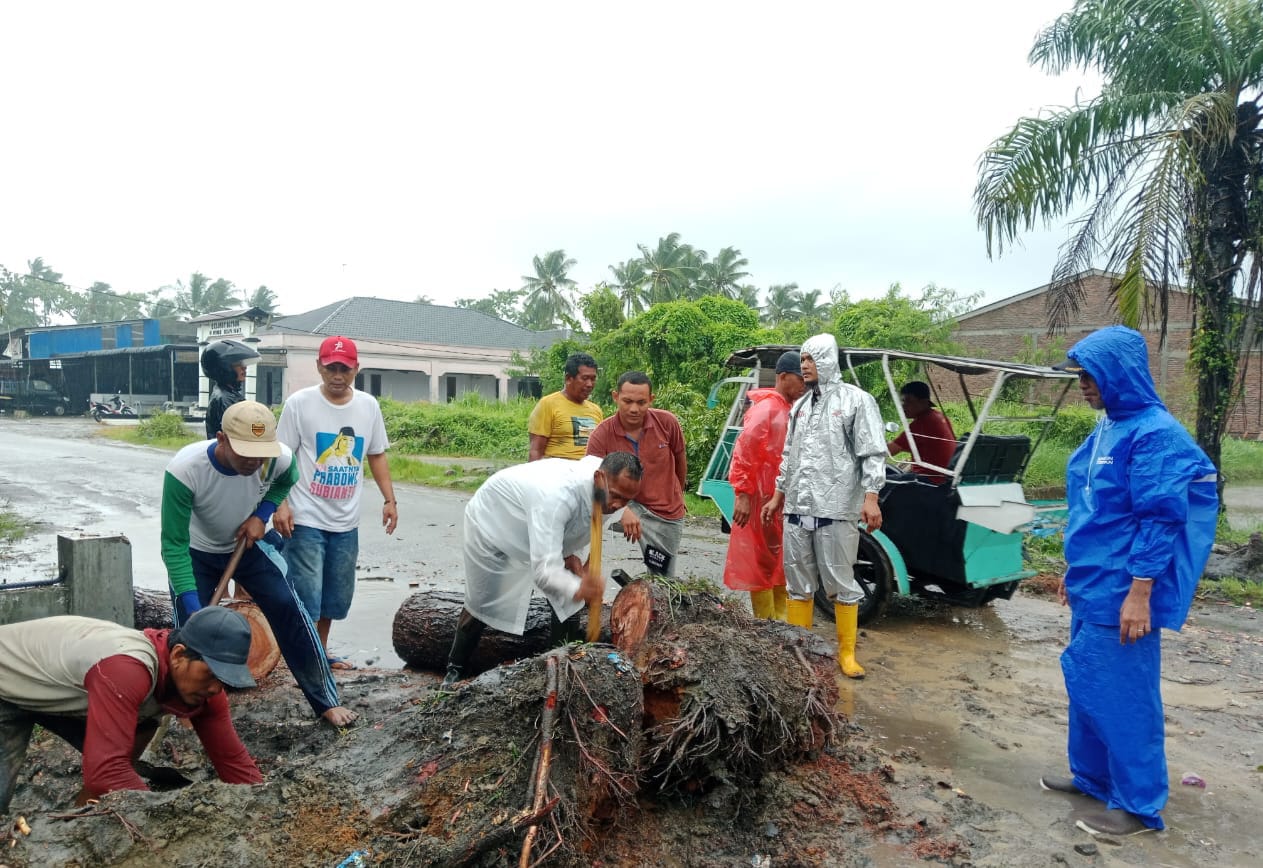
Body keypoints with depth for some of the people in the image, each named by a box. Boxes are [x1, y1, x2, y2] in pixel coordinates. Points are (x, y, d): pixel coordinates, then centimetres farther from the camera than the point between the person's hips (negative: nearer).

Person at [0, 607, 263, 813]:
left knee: (140, 728, -4)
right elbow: (105, 772, -46)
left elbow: (233, 760, -11)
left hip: (53, 695, 7)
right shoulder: (128, 668, -42)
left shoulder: (200, 684, -17)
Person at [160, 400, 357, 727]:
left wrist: (261, 515, -17)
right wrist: (192, 610, -37)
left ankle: (326, 701, 5)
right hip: (197, 553, -2)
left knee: (289, 611, -6)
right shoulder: (184, 470, -38)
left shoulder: (280, 458, -31)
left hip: (248, 545, 2)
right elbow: (174, 546, -31)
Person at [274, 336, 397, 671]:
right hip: (306, 519, -4)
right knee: (307, 595, -4)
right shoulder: (299, 403, -7)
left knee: (337, 594, 15)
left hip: (346, 522, 5)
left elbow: (377, 456, 13)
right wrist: (280, 504, -13)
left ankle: (322, 652, 33)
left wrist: (389, 499, 7)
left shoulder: (368, 405, 5)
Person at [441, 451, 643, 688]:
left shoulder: (606, 485, -22)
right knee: (481, 606, 7)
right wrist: (577, 588, -67)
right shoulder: (556, 495, -47)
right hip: (492, 521, -6)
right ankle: (455, 670, 29)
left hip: (535, 523, 7)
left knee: (565, 601, 1)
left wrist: (569, 554, -13)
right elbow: (543, 569, -51)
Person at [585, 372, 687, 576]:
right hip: (629, 504, -2)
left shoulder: (667, 422, -15)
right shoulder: (601, 435, -21)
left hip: (668, 513, 2)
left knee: (663, 579, 9)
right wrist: (622, 510, -46)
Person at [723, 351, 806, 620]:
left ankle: (781, 623, 26)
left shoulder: (792, 409, 13)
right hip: (763, 501, -9)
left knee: (783, 564, 15)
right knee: (763, 565, 0)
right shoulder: (766, 409, -14)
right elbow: (744, 453, -19)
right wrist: (742, 494, -22)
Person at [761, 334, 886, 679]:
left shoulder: (856, 400, -2)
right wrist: (778, 496, 23)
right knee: (798, 583, 11)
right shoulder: (800, 405, 16)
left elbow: (873, 453, -7)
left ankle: (847, 653, 14)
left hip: (836, 510, -6)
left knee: (841, 584, 1)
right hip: (797, 509, 6)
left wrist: (870, 497, -17)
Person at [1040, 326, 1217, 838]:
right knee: (1086, 683, 18)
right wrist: (1075, 570, 21)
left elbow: (1160, 521, -20)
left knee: (1123, 693, 1)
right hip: (1092, 586, 9)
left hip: (1121, 592, -9)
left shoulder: (1154, 433, -17)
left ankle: (1139, 804, 16)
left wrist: (1139, 594, -21)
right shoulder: (1107, 429, 10)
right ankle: (1091, 775, 33)